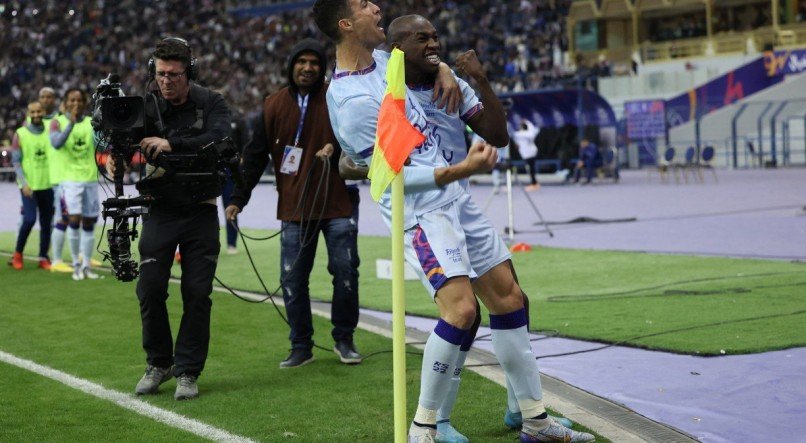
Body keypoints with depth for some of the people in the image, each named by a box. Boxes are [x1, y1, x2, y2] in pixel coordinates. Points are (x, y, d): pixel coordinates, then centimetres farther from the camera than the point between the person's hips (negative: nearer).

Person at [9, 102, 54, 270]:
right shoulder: (20, 134, -2)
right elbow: (16, 162, -5)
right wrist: (24, 183, -13)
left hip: (47, 185, 3)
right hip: (29, 185, -3)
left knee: (46, 223, 6)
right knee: (29, 219, -14)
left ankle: (43, 258, 15)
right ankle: (17, 254, 5)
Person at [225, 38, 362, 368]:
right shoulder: (274, 105, 6)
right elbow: (255, 156, 8)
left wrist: (336, 147, -16)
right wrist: (239, 199, 3)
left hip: (337, 206, -2)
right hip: (295, 209, 2)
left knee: (345, 271, -2)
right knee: (292, 279, 2)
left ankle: (344, 340, 15)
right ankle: (301, 346, 14)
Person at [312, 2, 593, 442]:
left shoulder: (381, 60, 7)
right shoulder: (352, 101, -20)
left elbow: (424, 59, 31)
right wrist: (460, 170, -24)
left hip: (452, 197, 9)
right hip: (419, 210, -9)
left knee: (507, 298, 10)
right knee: (460, 307, -25)